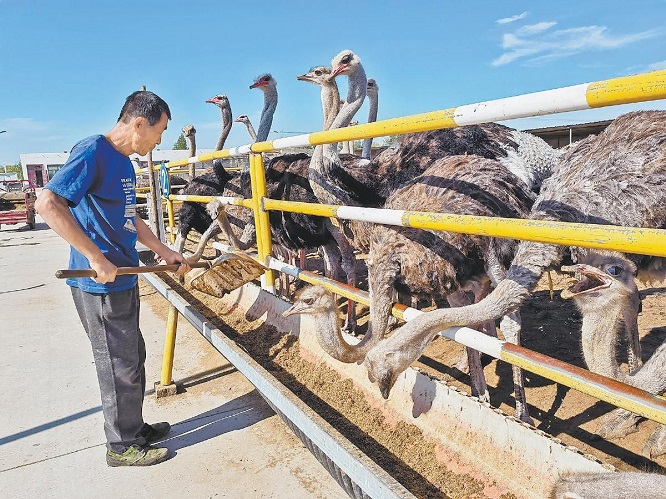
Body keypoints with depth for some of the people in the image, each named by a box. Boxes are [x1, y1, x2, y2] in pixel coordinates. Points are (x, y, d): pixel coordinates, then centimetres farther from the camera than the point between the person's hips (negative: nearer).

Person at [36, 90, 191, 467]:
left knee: (133, 358, 19)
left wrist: (164, 251, 21)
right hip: (100, 285, -9)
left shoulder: (125, 163, 11)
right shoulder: (93, 152, -17)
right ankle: (123, 446, 23)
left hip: (124, 280, 9)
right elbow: (48, 203, -27)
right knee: (119, 366, 4)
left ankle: (134, 427, 37)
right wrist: (96, 257, -27)